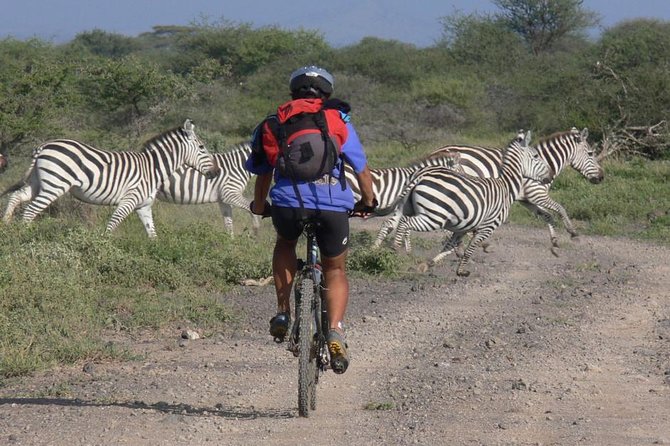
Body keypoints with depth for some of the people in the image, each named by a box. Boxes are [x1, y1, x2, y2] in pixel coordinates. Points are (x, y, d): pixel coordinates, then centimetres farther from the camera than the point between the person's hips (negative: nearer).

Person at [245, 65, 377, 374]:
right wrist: (368, 203, 37)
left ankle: (283, 313, 23)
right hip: (334, 204, -1)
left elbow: (263, 173, 24)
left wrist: (259, 207, 41)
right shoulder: (339, 121, 18)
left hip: (288, 201, 1)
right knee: (335, 270, 19)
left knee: (285, 243, 34)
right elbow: (362, 169, 19)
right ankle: (335, 331, -3)